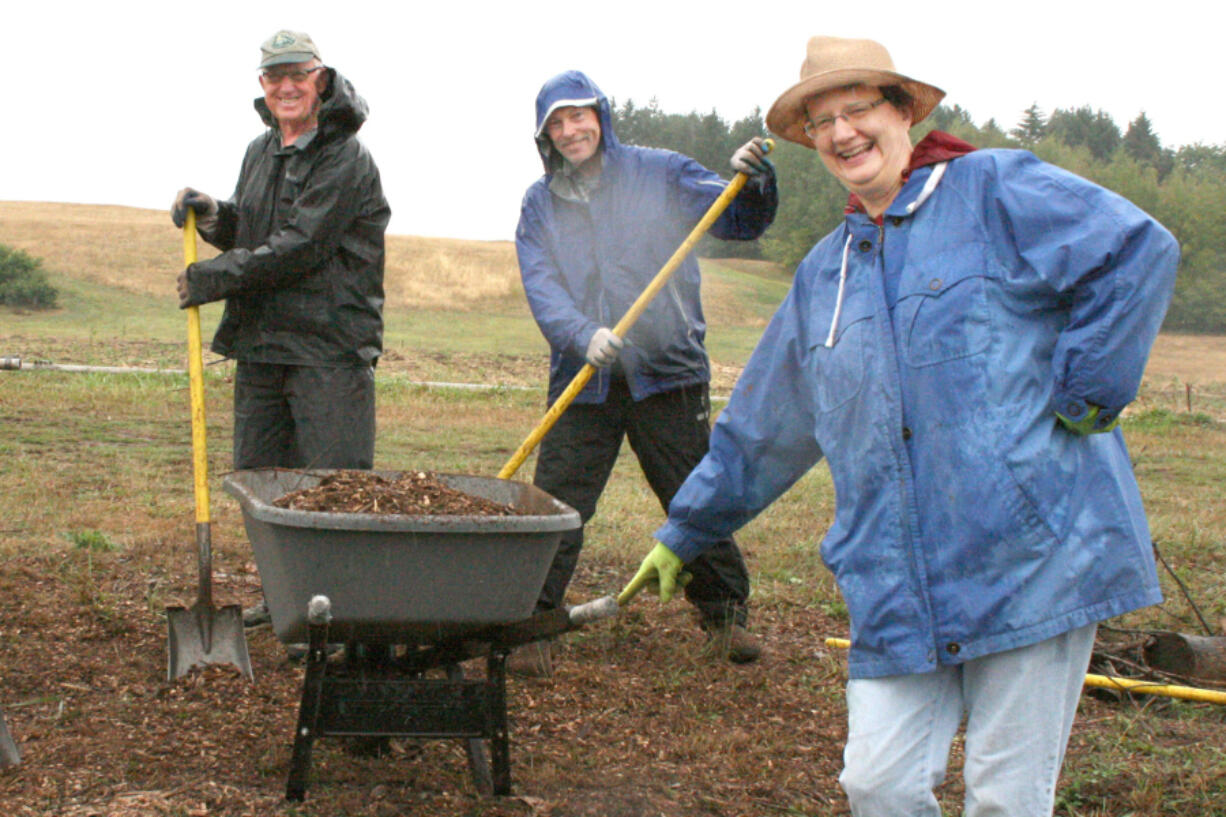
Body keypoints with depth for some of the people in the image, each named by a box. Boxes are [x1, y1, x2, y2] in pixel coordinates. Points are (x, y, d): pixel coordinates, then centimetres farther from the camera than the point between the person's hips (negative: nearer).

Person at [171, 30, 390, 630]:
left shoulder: (346, 159, -11)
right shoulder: (260, 152, 15)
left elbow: (299, 248, -18)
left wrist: (214, 278, -13)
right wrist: (214, 218, 3)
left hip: (329, 345, -8)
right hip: (260, 341, 8)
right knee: (259, 475, 13)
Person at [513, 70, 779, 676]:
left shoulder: (660, 174, 3)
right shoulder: (540, 205, 6)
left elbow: (740, 220, 0)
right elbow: (541, 287, -6)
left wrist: (753, 183, -23)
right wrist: (582, 335, -25)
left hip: (668, 373, -1)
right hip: (582, 380, 1)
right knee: (554, 504, -2)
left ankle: (725, 614, 25)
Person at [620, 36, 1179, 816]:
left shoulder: (994, 192, 1)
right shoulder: (824, 274, 19)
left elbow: (1137, 251, -12)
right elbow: (760, 429, 27)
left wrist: (1085, 391, -14)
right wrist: (684, 533, 31)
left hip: (1033, 554, -5)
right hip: (901, 589, 5)